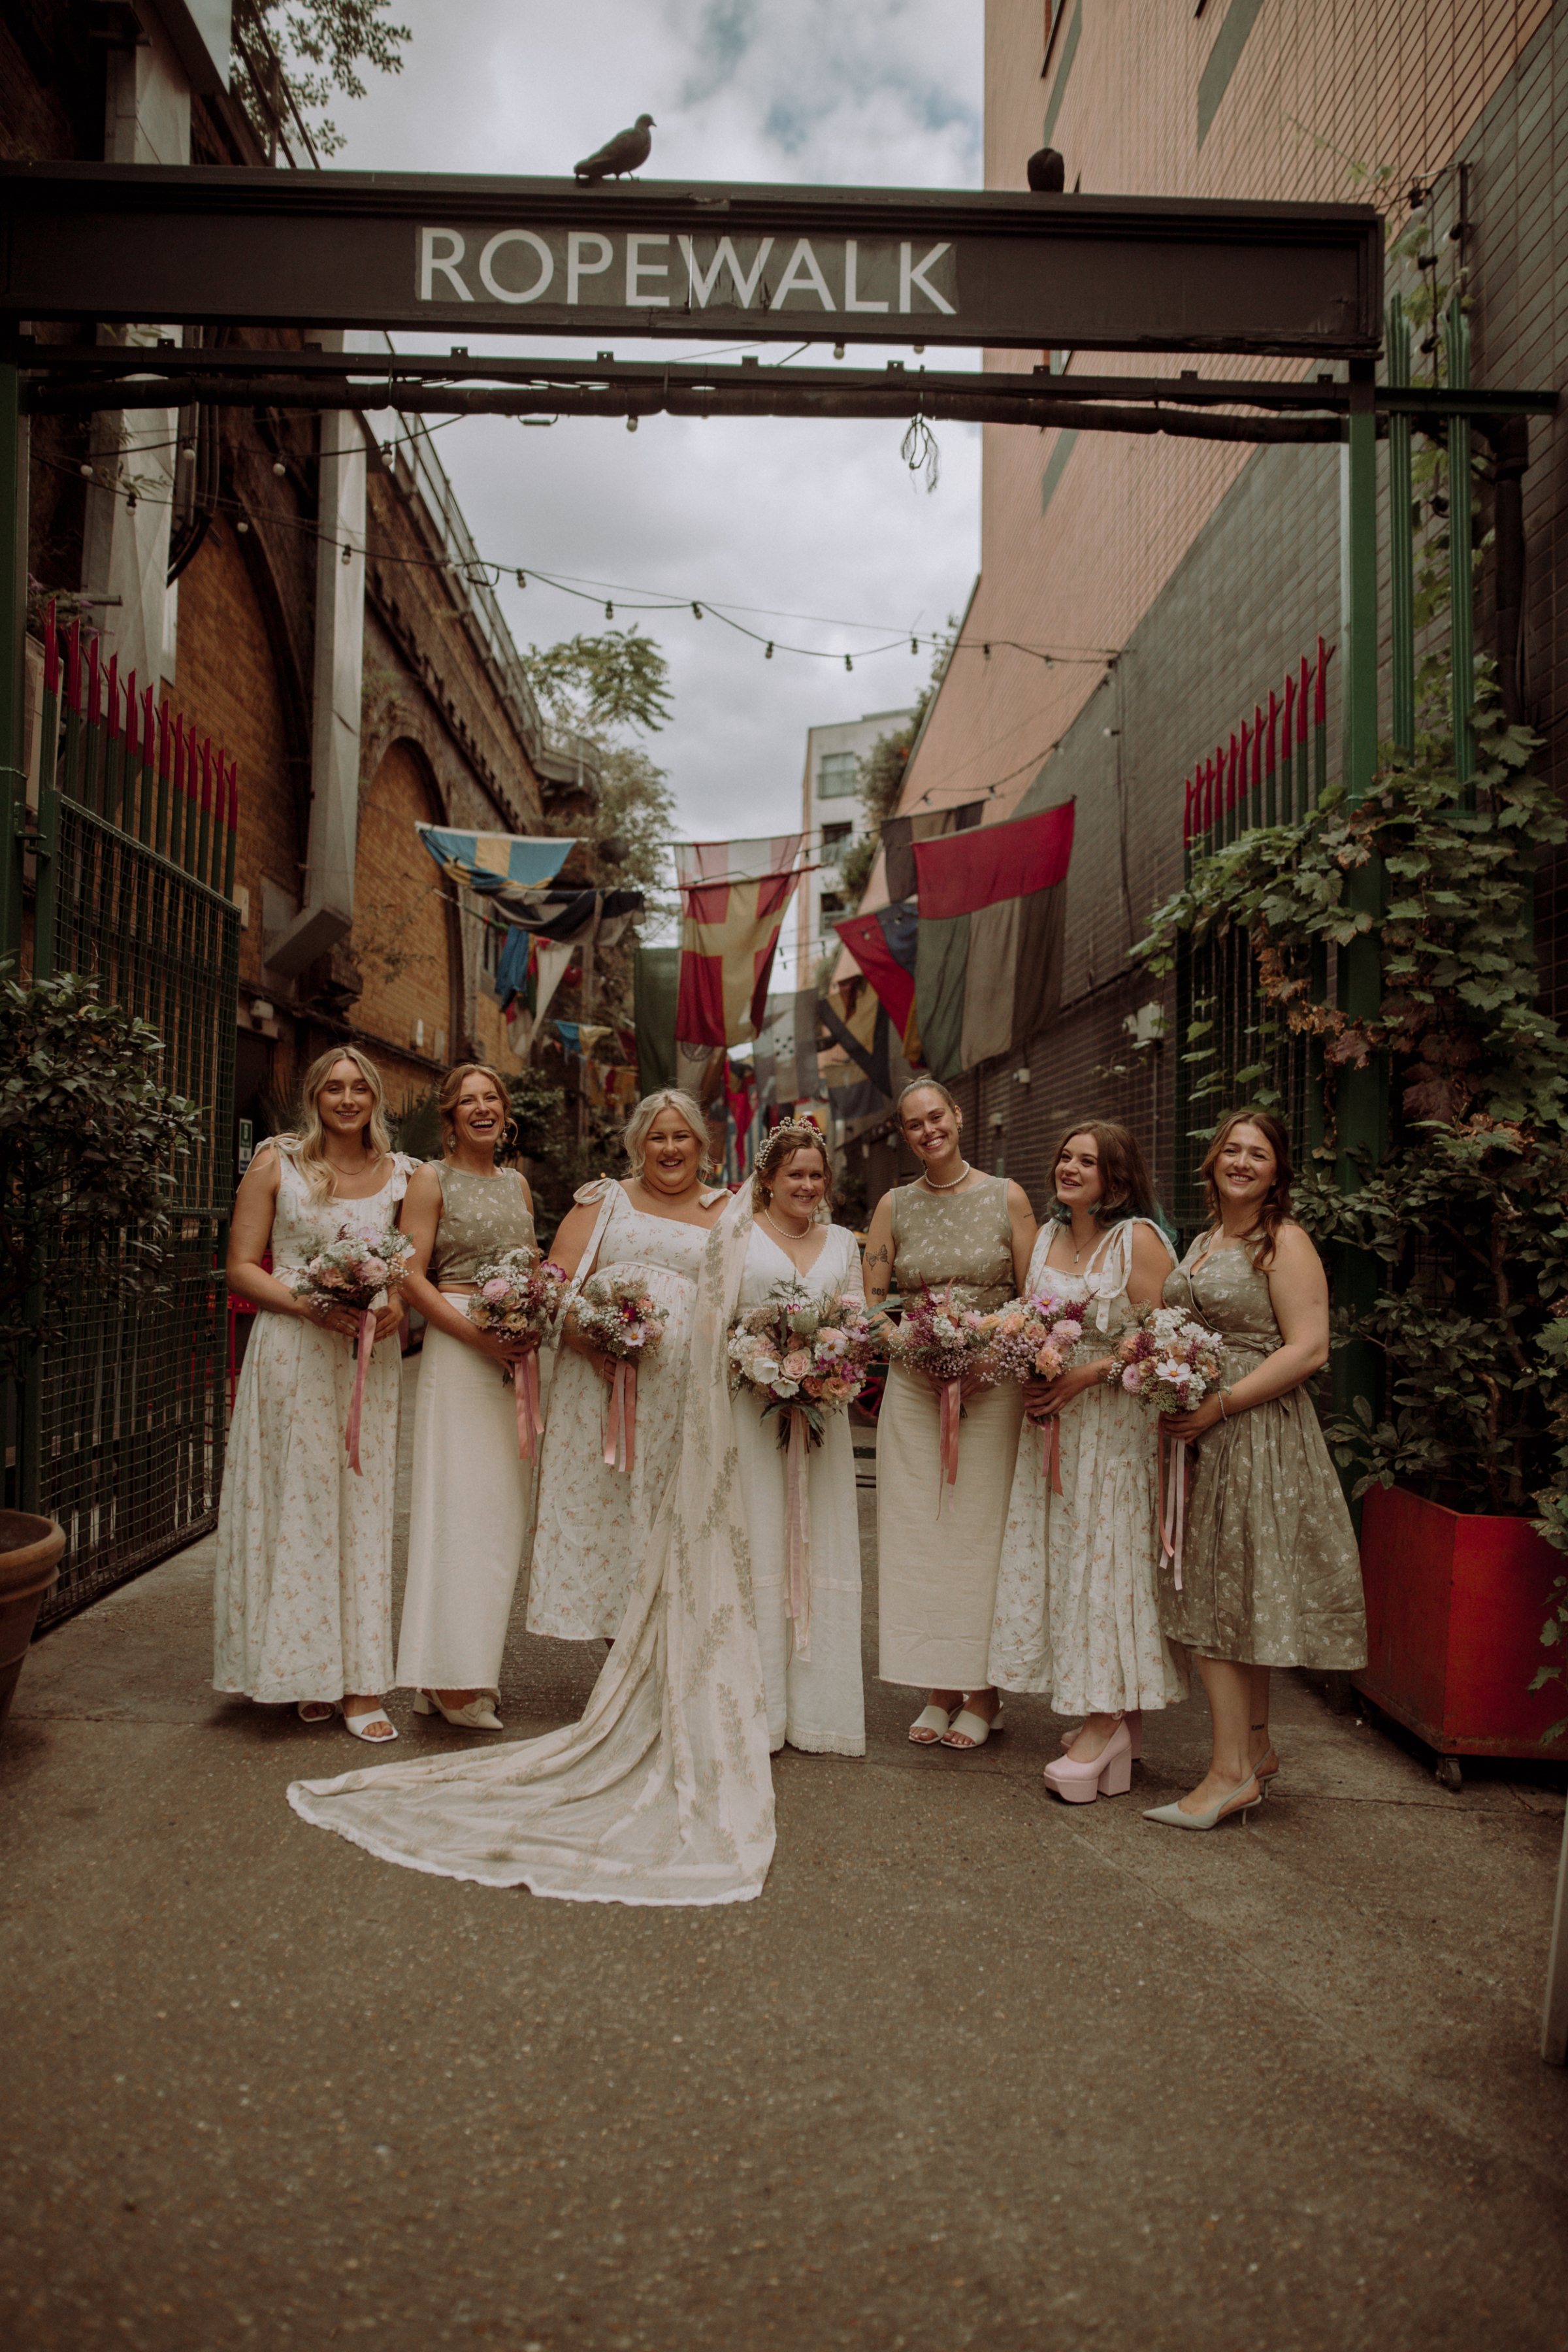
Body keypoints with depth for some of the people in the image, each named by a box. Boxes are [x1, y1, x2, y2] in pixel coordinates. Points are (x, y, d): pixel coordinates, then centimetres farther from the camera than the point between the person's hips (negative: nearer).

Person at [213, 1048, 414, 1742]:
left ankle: (360, 1684, 9)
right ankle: (310, 1672, 15)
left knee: (362, 1513, 3)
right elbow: (241, 1269, 0)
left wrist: (398, 1307, -8)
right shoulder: (277, 1163, 3)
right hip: (291, 1354, -2)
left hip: (370, 1361, 2)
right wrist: (311, 1304, -15)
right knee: (296, 1508, 2)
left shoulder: (401, 1174, 9)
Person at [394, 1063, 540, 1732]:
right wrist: (477, 1334, -16)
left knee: (503, 1507, 7)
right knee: (461, 1501, -8)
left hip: (516, 1351, 6)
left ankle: (473, 1667, 17)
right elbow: (412, 1276, -7)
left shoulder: (518, 1183, 17)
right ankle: (453, 1681, -1)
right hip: (457, 1348, -6)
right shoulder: (431, 1180, 0)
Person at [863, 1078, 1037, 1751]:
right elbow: (871, 1300, 7)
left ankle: (983, 1694, 13)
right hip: (913, 1385, 2)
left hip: (994, 1384, -2)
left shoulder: (1007, 1197, 3)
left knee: (983, 1530, 0)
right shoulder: (894, 1206, 8)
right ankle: (939, 1690, 15)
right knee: (920, 1532, 3)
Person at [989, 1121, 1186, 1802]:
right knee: (1055, 1557, 6)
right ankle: (1116, 1719, 17)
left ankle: (1107, 1723, 4)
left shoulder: (1139, 1239, -8)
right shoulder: (1047, 1236, 12)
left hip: (1116, 1422, -7)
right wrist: (1030, 1381, 0)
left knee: (1105, 1557, -4)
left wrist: (1085, 1375, -19)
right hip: (1051, 1422, 7)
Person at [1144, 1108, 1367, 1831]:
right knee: (1230, 1599, 13)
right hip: (1201, 1432, 8)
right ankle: (1256, 1750, 24)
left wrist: (1217, 1406, -19)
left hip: (1256, 1430, -8)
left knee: (1219, 1602, -6)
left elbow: (1308, 1349, -16)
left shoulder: (1284, 1242, -8)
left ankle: (1231, 1772, 3)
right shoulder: (1203, 1241, 16)